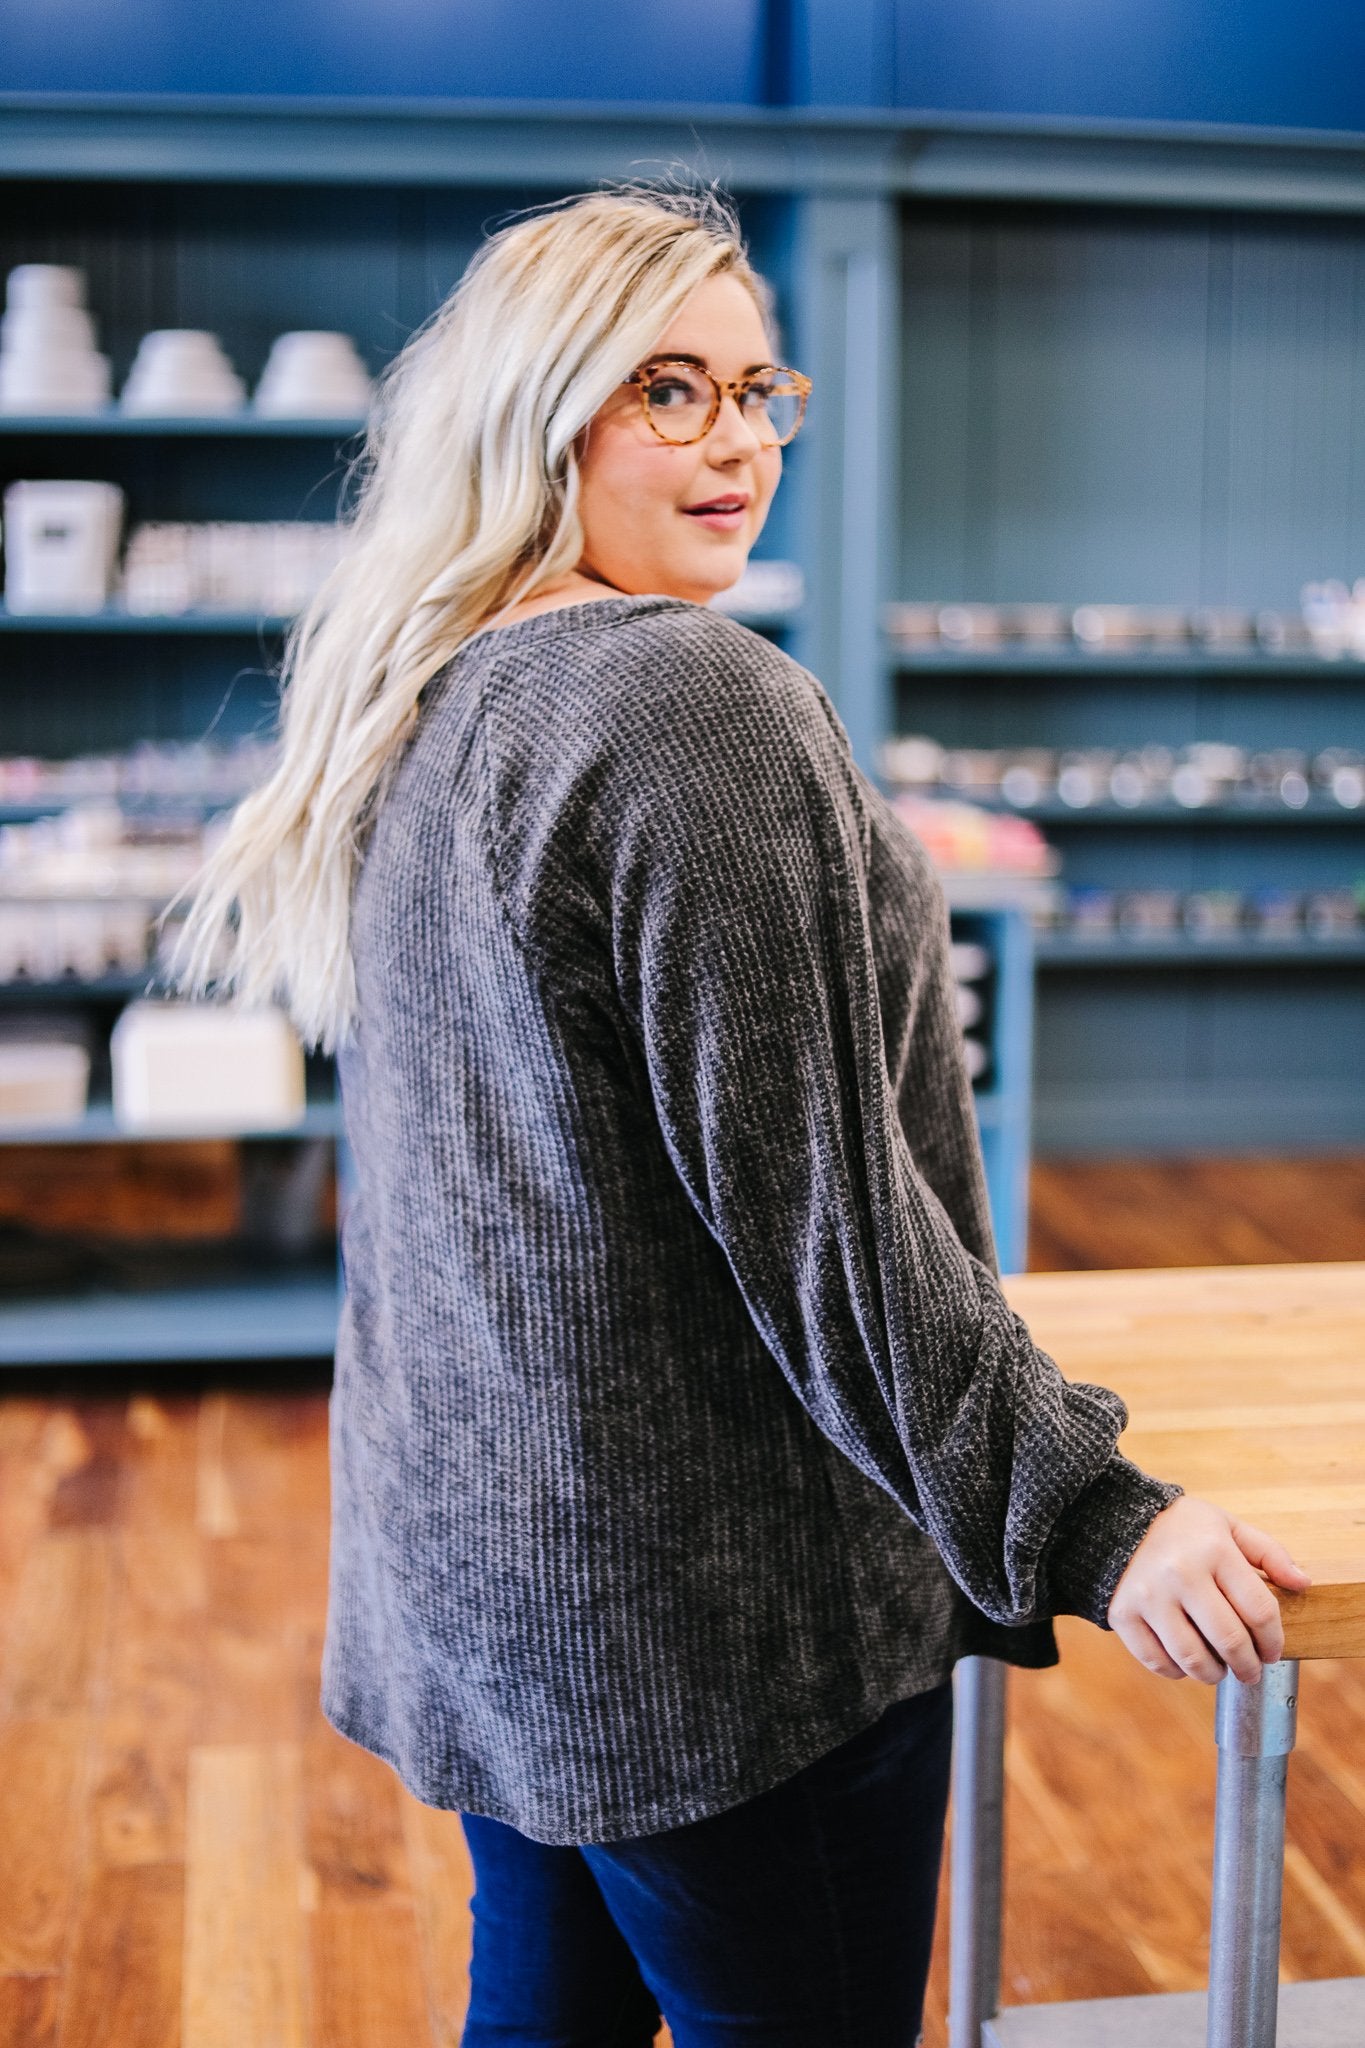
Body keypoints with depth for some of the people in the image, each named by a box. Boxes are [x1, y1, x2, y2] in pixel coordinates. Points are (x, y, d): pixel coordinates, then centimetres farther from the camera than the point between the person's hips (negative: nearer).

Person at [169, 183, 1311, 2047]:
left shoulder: (416, 709, 9)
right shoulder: (700, 705, -19)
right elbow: (816, 1199, -22)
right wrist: (1085, 1514, -17)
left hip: (472, 1546, 9)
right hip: (715, 1598, -9)